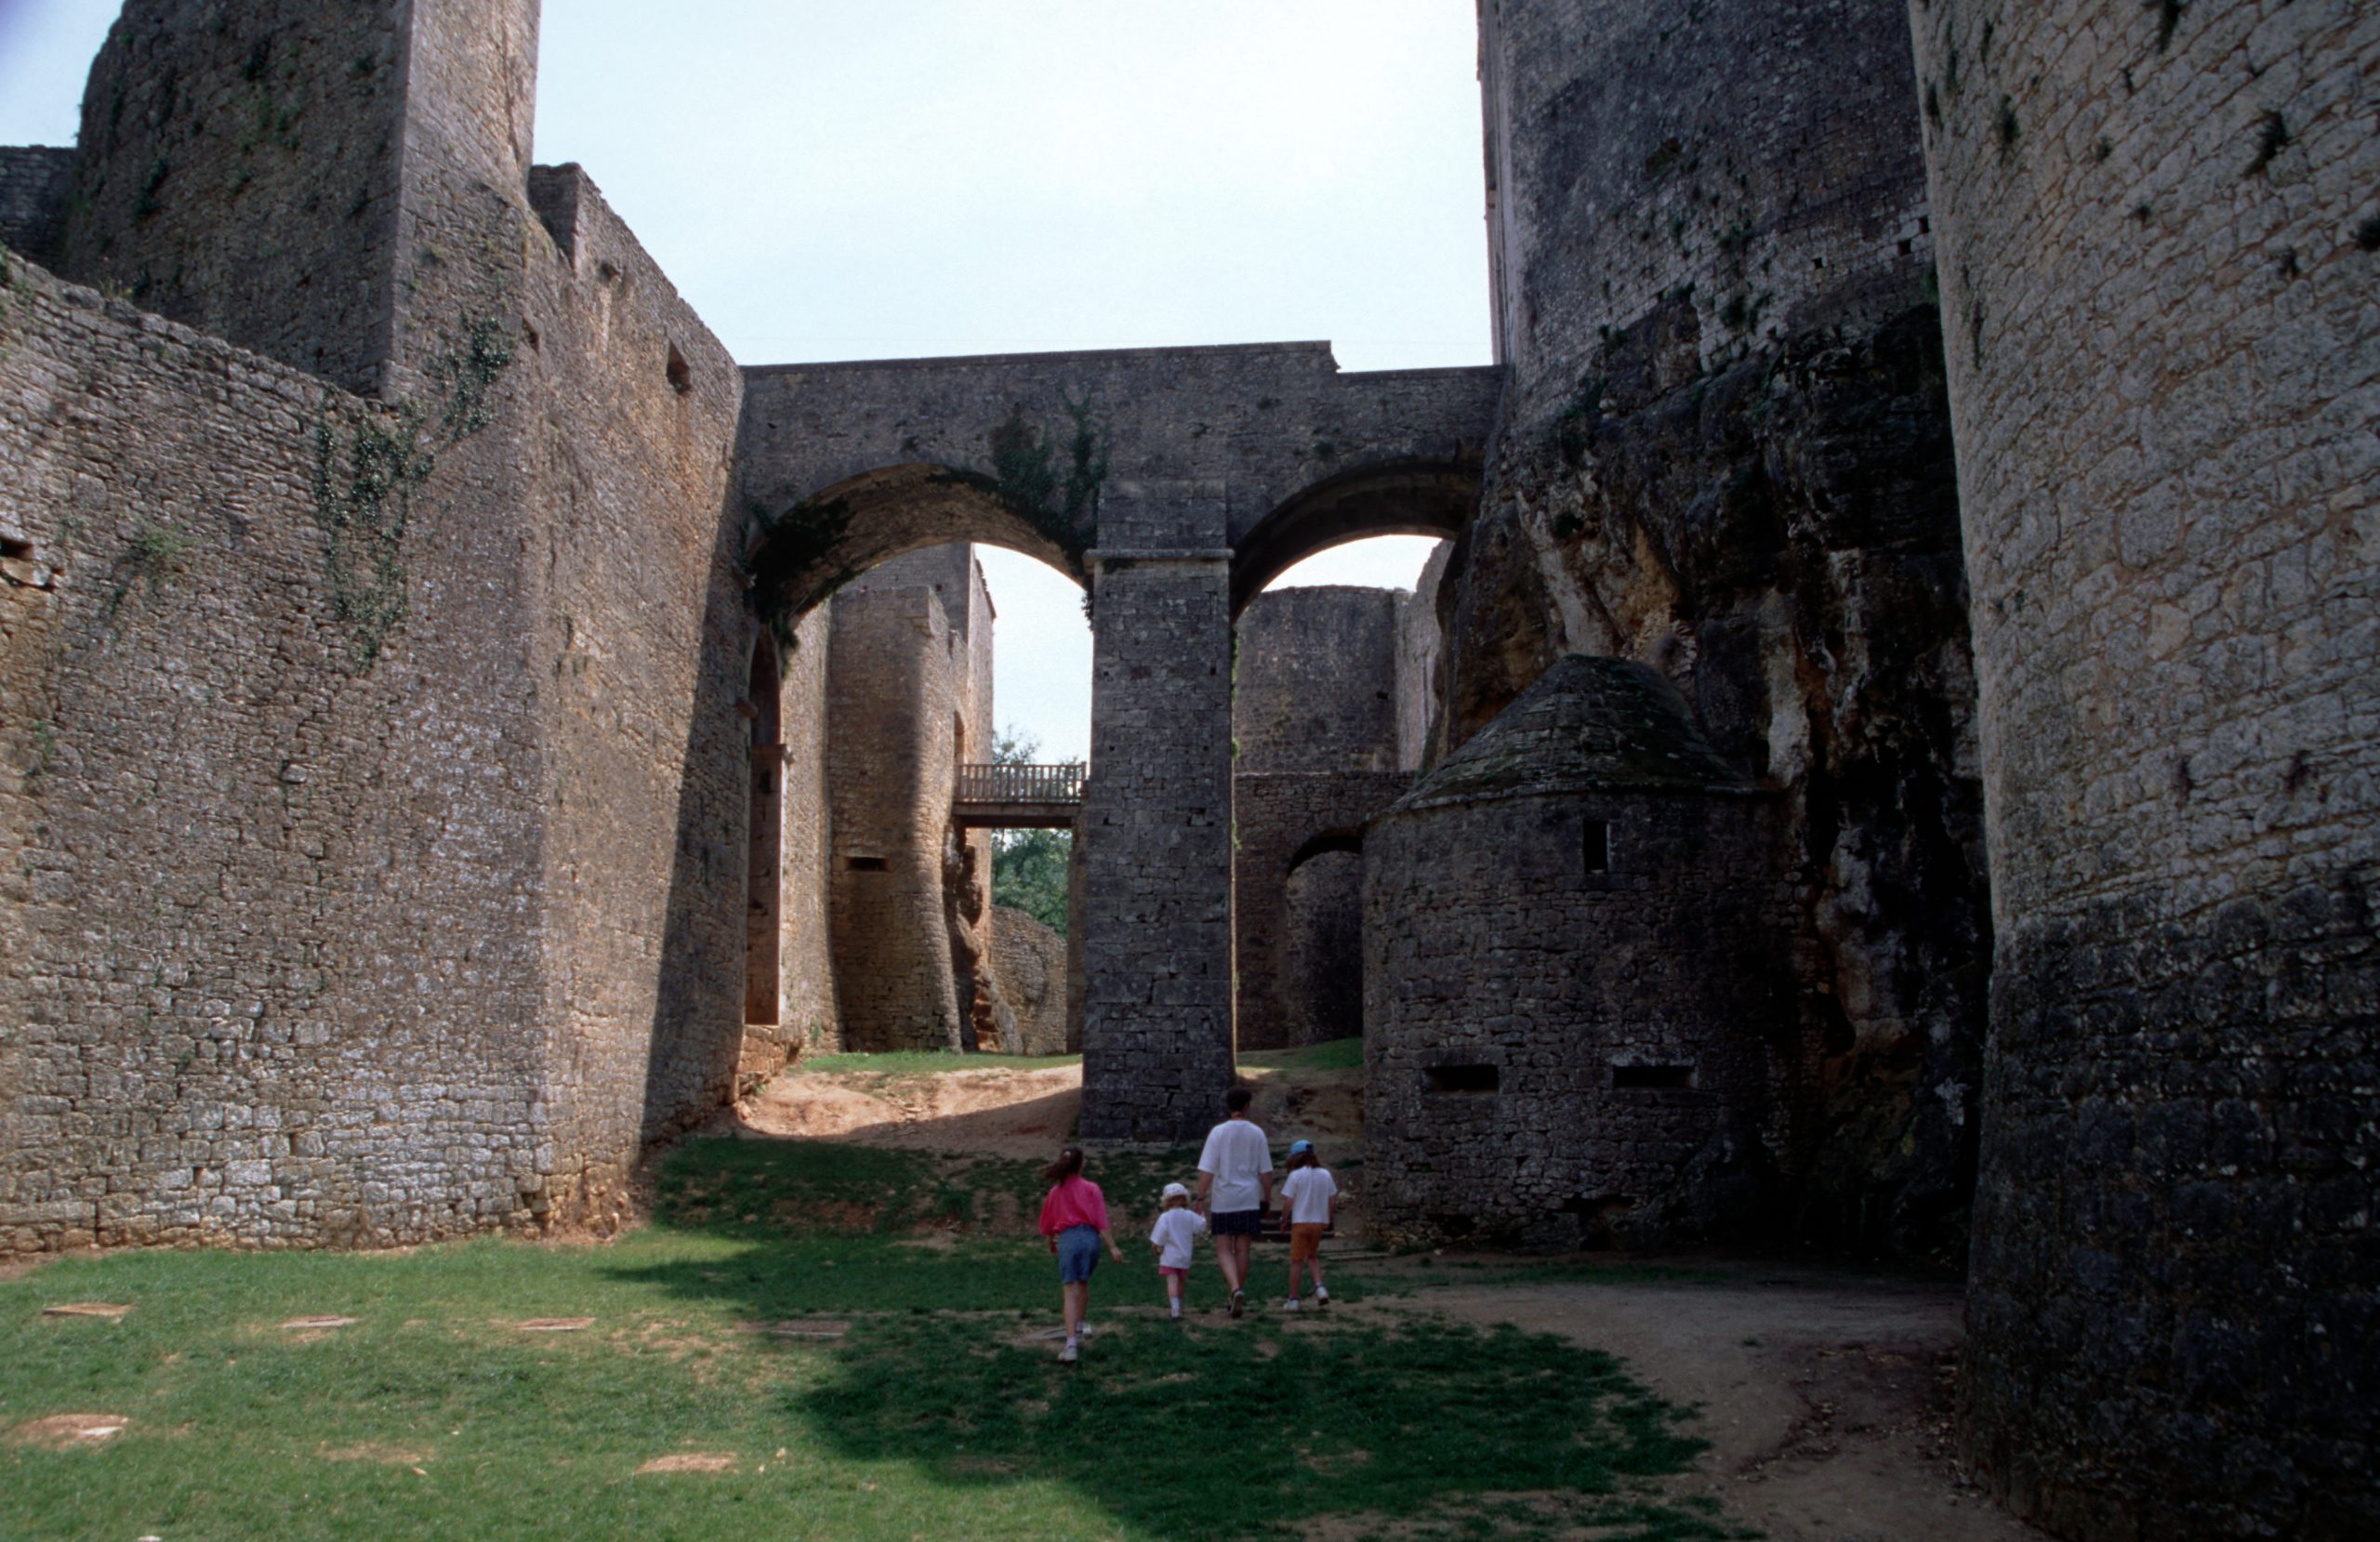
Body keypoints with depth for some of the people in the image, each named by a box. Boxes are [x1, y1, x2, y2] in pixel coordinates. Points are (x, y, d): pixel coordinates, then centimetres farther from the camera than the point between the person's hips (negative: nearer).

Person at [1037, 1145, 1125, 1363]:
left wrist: (1051, 1243, 35)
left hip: (1067, 1239, -1)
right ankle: (1078, 1331, 30)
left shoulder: (1055, 1192, 9)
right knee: (1083, 1284, 24)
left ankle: (1071, 1345, -16)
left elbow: (1048, 1224, 16)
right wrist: (1112, 1247, -4)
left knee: (1070, 1291, -4)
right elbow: (1101, 1221, -2)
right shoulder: (1091, 1188, 5)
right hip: (1091, 1238, 1)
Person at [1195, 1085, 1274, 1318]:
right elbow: (1266, 1171, 3)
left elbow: (1207, 1170, -10)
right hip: (1249, 1200, 2)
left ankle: (1235, 1288, -18)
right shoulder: (1257, 1134, 0)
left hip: (1222, 1201, -2)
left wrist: (1201, 1198, -5)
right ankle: (1238, 1294, 16)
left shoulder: (1218, 1132, -6)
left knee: (1223, 1250, 3)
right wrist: (1267, 1198, 13)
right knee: (1242, 1249, 10)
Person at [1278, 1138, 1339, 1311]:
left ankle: (1293, 1299, 6)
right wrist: (1329, 1220, 17)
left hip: (1301, 1222, -4)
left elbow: (1288, 1203, -11)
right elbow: (1332, 1201, 5)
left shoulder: (1296, 1175, -10)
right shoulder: (1325, 1174, 3)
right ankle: (1320, 1287, 1)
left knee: (1296, 1261, 4)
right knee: (1312, 1256, 22)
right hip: (1320, 1221, 4)